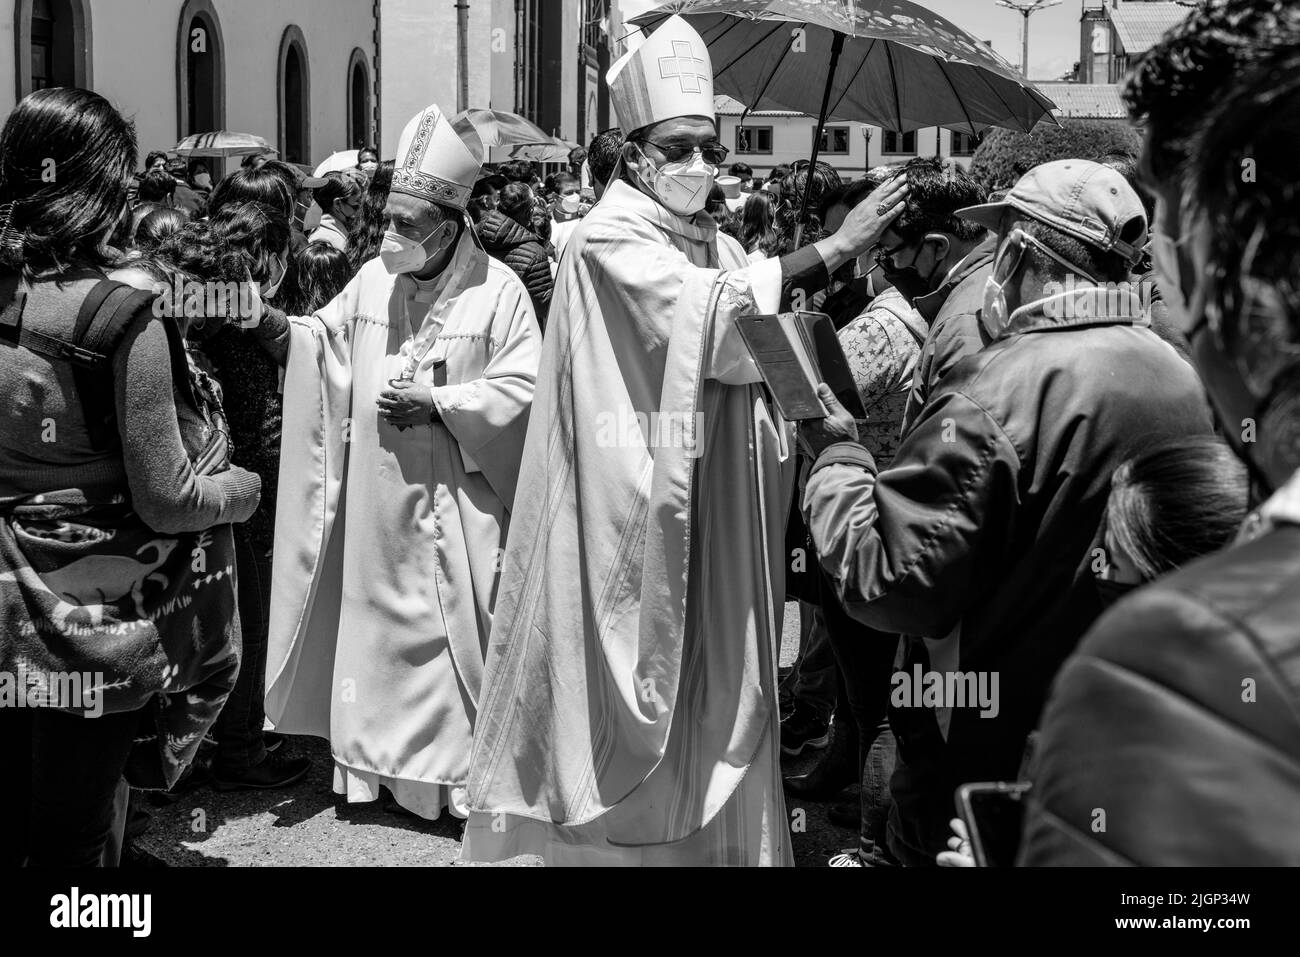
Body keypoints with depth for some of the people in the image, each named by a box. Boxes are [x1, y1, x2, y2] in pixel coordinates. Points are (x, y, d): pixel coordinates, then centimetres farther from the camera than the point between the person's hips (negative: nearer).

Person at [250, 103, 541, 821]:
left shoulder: (498, 291, -8)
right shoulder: (373, 279, 6)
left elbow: (523, 389, -10)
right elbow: (325, 344, 13)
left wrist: (436, 402, -17)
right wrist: (274, 326, -6)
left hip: (454, 509, -4)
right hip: (376, 507, 5)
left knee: (451, 628, 0)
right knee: (376, 625, 10)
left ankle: (465, 770, 12)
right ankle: (378, 760, 23)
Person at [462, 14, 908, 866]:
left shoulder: (722, 249, 13)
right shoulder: (610, 242, -9)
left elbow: (759, 375, 13)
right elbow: (703, 311, -26)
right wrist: (831, 251, -26)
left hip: (712, 521, 7)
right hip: (632, 518, -7)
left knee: (711, 690, 11)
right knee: (632, 696, -1)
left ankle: (711, 835, 22)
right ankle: (622, 834, 12)